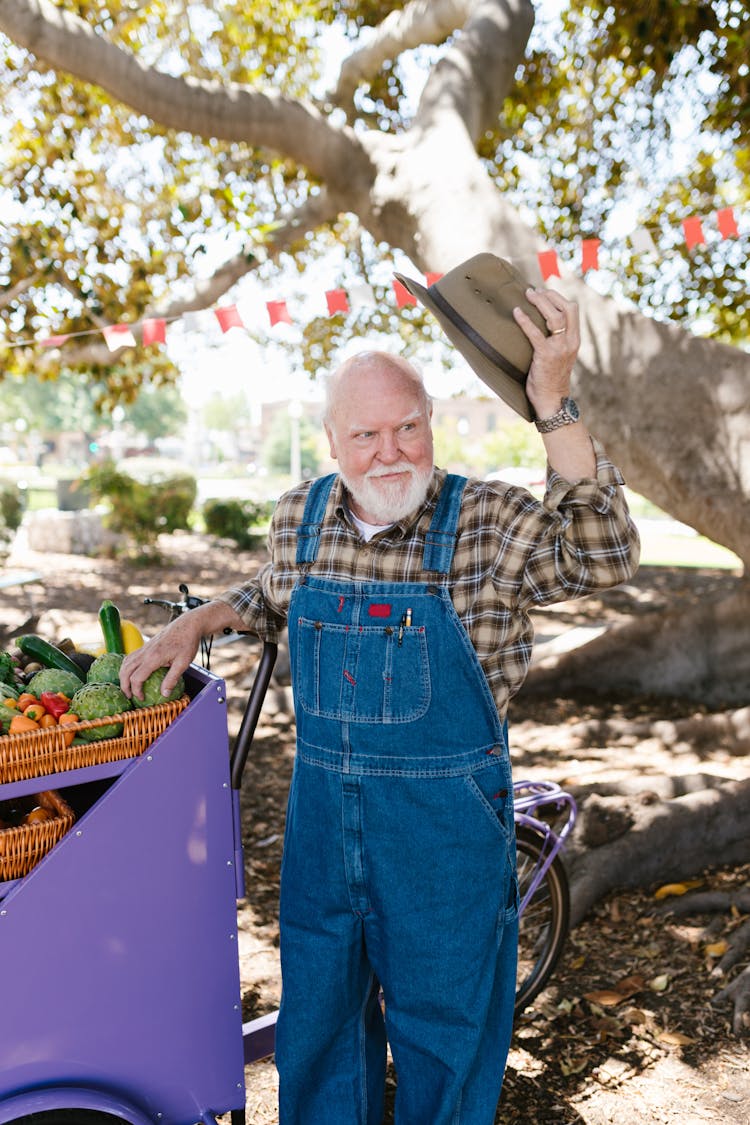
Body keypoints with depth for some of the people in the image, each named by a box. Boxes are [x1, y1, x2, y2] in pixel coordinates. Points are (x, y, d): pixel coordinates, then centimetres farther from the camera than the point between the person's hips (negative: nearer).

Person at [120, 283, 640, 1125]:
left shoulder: (489, 522, -14)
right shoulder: (299, 516, -1)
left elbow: (603, 558, -32)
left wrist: (554, 404, -39)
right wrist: (196, 623, 3)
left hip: (447, 820, -4)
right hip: (321, 810, 4)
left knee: (441, 1020, 16)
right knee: (318, 1007, 22)